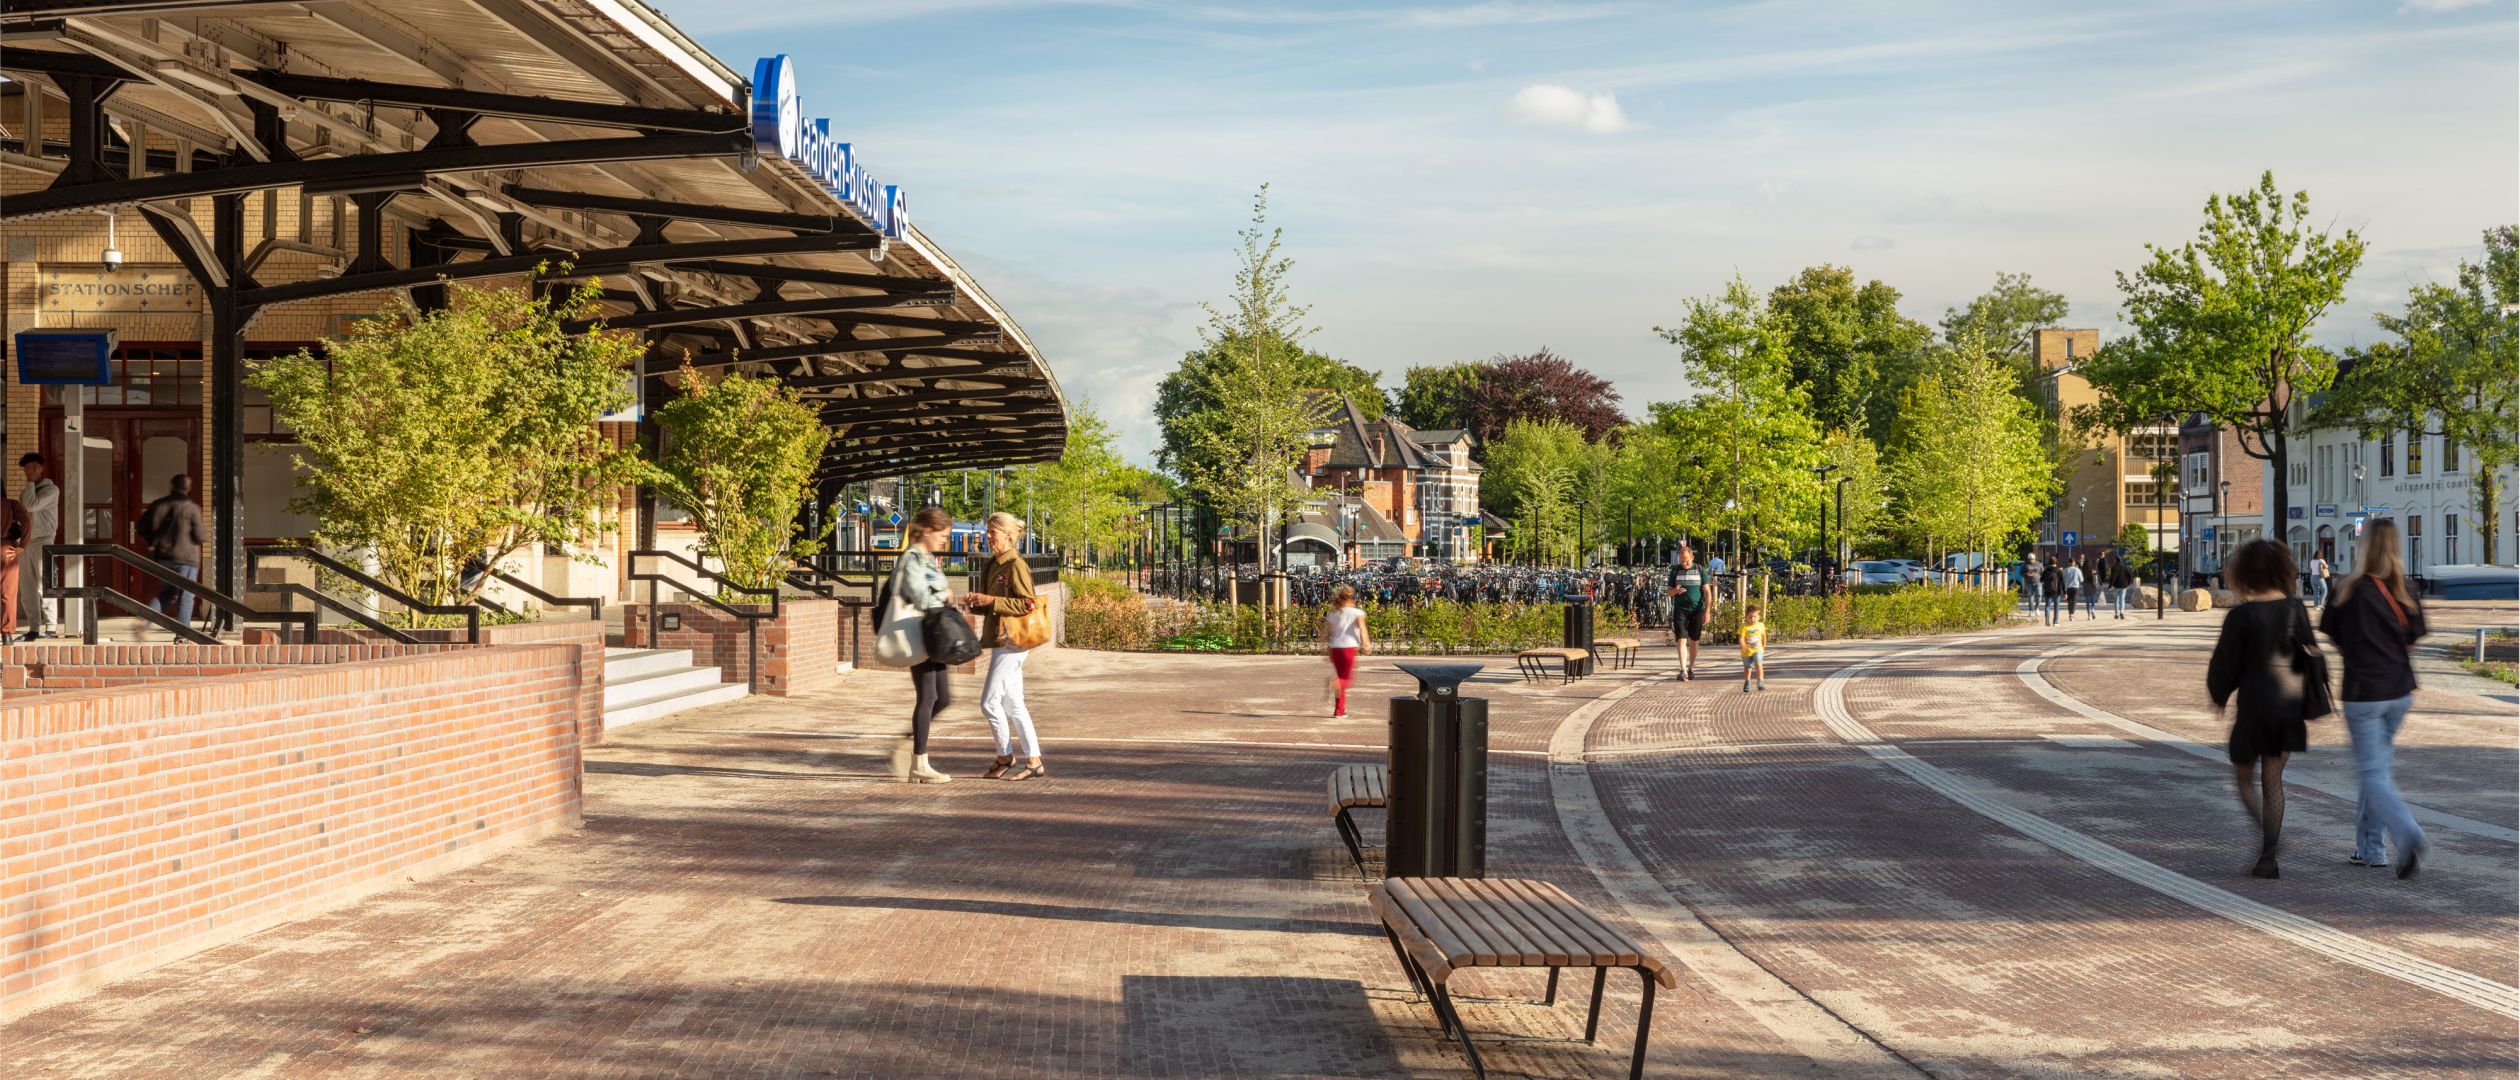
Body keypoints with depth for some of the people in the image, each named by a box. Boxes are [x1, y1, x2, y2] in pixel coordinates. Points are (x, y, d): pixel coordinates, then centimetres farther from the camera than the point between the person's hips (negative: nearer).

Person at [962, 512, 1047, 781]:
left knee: (990, 702, -8)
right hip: (1001, 641, 10)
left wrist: (991, 601, -21)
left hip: (1011, 642, -10)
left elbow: (1027, 604, -19)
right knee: (1013, 705, 10)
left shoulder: (1016, 565, -14)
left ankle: (1005, 756, 6)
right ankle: (1034, 762, 13)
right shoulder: (995, 565, 15)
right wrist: (976, 602, 5)